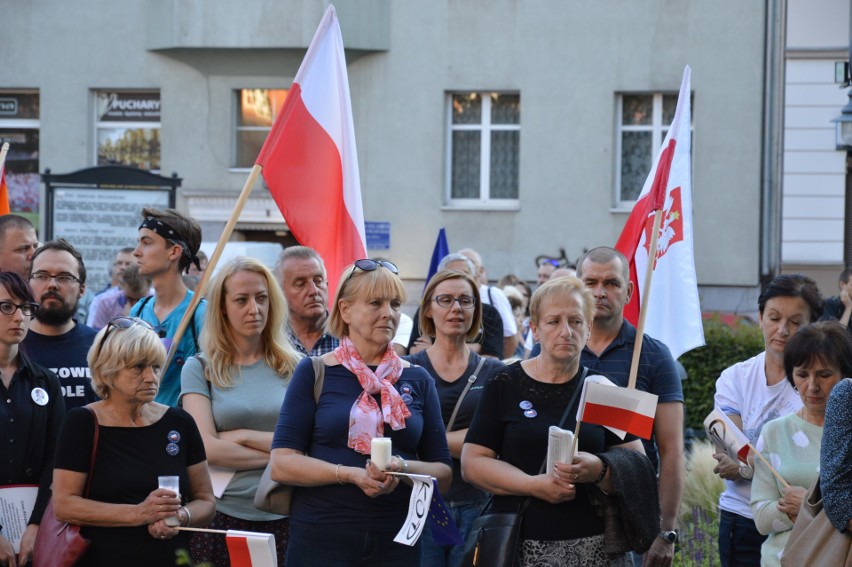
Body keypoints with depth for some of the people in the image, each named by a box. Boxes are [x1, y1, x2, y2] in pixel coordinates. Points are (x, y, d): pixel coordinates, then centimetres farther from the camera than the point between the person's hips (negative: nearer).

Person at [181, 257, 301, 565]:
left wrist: (242, 436, -8)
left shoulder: (294, 367, 6)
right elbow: (208, 448, -7)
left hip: (283, 516, 1)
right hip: (222, 514, -1)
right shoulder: (200, 368, 3)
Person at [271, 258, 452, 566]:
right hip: (320, 540, -2)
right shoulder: (314, 373, 0)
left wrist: (403, 468, -13)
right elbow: (282, 465, -7)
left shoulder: (417, 380, 8)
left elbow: (443, 474, 7)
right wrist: (351, 474, -20)